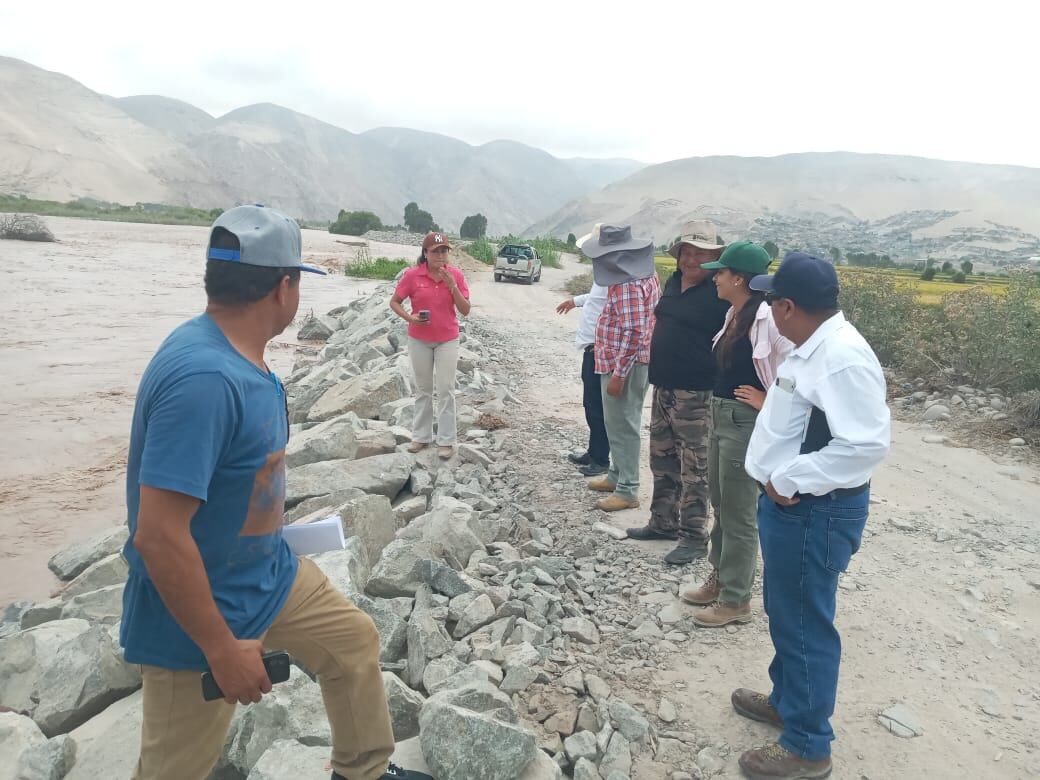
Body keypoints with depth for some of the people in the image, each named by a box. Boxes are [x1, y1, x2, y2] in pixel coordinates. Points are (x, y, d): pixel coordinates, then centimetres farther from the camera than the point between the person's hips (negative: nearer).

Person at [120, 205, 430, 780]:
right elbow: (158, 536, -32)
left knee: (354, 639, 20)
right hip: (199, 614, -9)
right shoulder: (203, 378, -33)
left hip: (268, 575, 9)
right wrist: (223, 650, -24)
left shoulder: (242, 356, -2)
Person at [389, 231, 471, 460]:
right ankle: (421, 436, 23)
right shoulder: (412, 275, -10)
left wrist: (452, 286, -20)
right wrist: (409, 317, -19)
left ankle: (447, 440, 9)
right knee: (423, 389, 12)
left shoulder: (455, 275, -8)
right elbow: (394, 302, -1)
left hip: (447, 340, 0)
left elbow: (465, 310, -8)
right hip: (419, 340, 1)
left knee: (446, 389, 1)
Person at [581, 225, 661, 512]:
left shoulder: (628, 284, -22)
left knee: (622, 425, -3)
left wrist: (618, 374, -25)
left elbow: (634, 333, -27)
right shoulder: (639, 270, 10)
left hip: (625, 364, -10)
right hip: (620, 361, 11)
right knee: (617, 422, 20)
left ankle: (628, 491, 6)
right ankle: (617, 475, 33)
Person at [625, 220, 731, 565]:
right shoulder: (673, 282, 11)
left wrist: (716, 378, -20)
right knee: (662, 458, 18)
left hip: (695, 392, -8)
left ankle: (694, 538, 9)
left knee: (694, 468, -1)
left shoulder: (718, 292, -13)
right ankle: (663, 521, 33)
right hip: (663, 385, 9)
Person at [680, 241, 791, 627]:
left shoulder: (767, 318, -20)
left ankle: (736, 600, 17)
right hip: (720, 415, 9)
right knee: (720, 505, 20)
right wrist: (718, 407, 9)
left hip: (747, 422, -9)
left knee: (738, 515, 3)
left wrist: (770, 403, -17)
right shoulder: (734, 314, 8)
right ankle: (720, 578, 36)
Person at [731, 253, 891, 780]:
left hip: (814, 512, -10)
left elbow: (868, 443, -31)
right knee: (785, 613, 24)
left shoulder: (842, 358, -25)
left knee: (804, 624, 4)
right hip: (791, 503, 10)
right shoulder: (814, 347, 7)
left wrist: (790, 480, -24)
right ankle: (786, 699, 44)